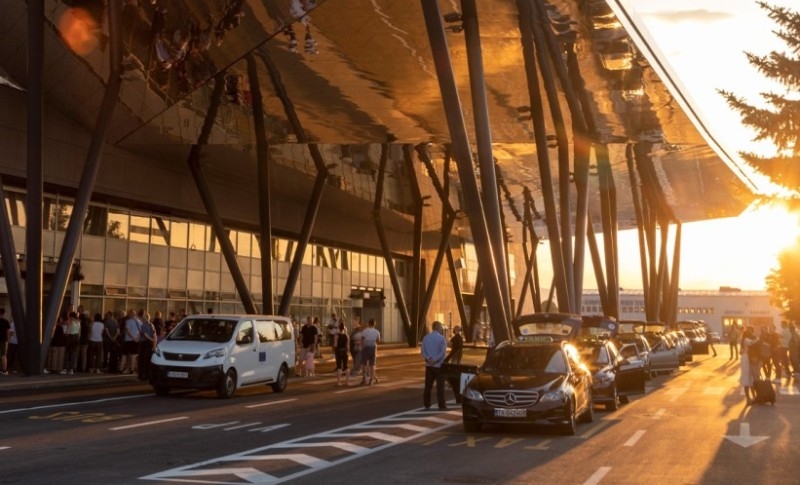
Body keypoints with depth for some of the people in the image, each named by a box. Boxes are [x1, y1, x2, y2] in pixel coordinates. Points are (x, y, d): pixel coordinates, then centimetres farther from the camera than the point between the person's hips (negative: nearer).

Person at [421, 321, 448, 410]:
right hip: (439, 365, -4)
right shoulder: (441, 338, -10)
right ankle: (441, 405, -1)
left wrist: (428, 359, -12)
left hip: (429, 365, 4)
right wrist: (435, 360, -15)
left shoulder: (426, 338, 5)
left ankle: (427, 404, 10)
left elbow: (423, 351, -1)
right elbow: (443, 352, -17)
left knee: (428, 386, 9)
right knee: (440, 386, 0)